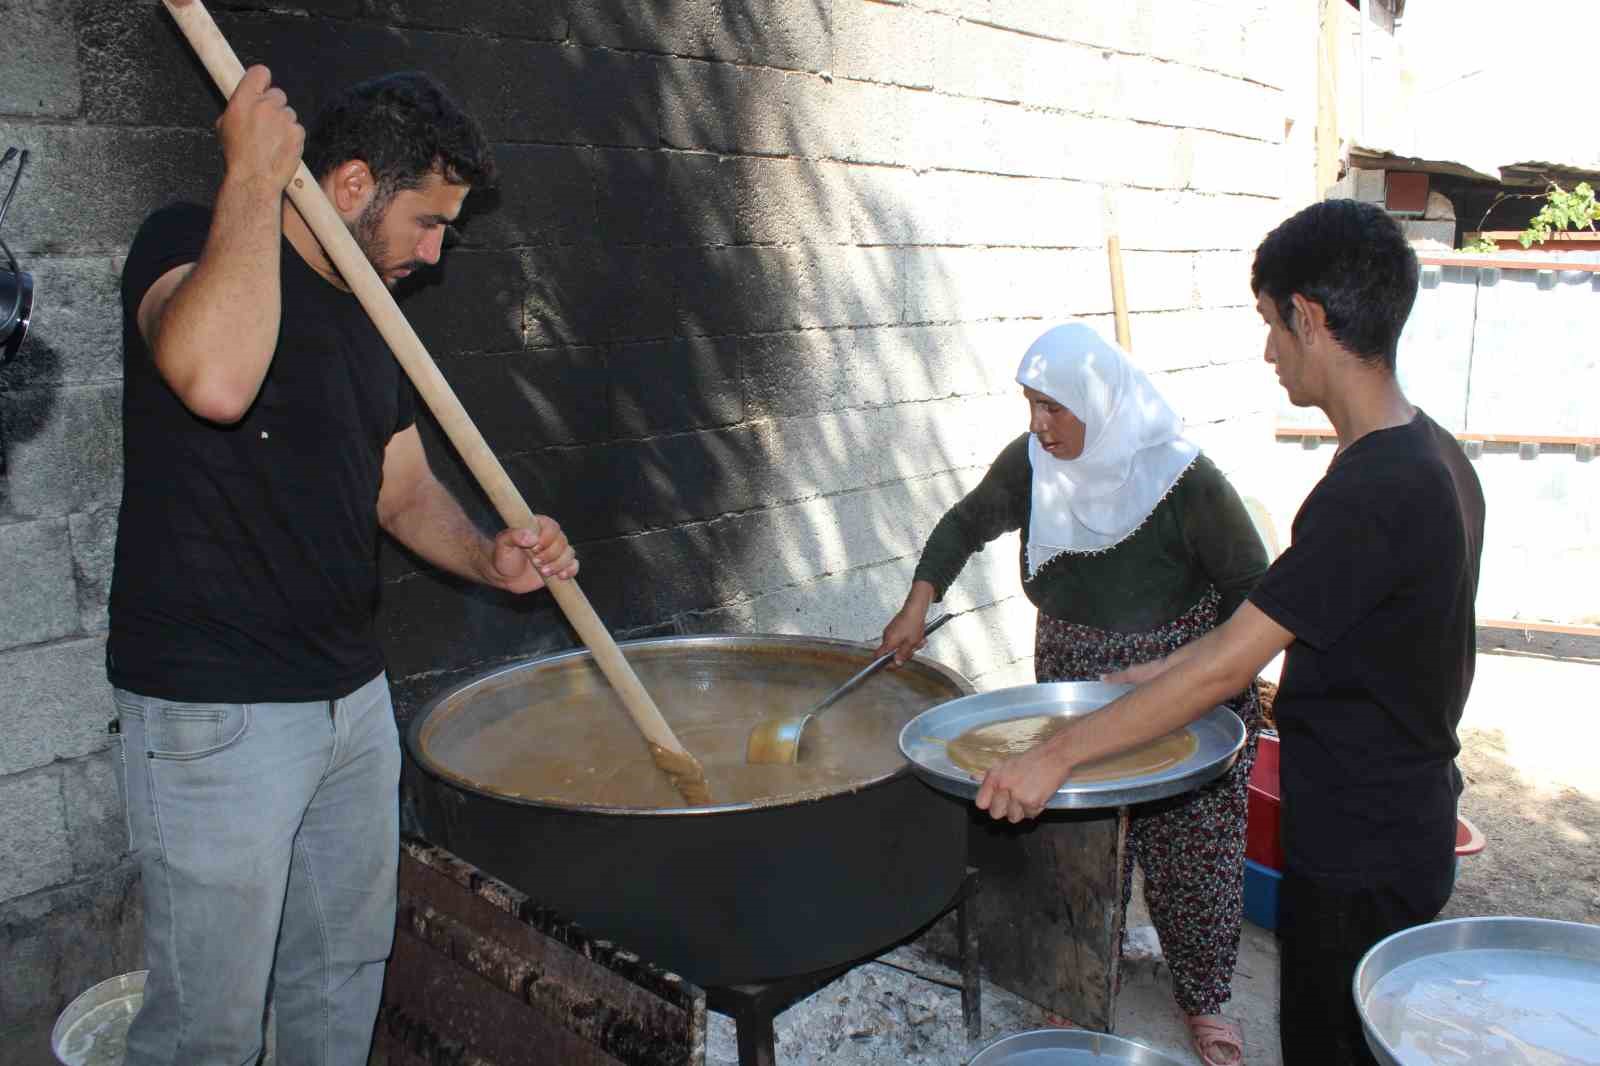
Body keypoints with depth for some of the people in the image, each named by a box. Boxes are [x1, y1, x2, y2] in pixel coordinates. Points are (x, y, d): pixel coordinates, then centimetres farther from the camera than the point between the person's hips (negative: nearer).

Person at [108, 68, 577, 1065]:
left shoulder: (367, 311, 13)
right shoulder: (188, 240, -12)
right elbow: (215, 379, -36)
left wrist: (488, 557, -4)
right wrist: (255, 174, -25)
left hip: (353, 694, 8)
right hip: (215, 712, -8)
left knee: (345, 969, 21)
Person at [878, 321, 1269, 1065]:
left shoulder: (1182, 480, -23)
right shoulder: (1030, 463, -11)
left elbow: (1251, 585, -12)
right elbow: (966, 525, 4)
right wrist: (917, 605, -8)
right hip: (1073, 689, 4)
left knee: (1193, 850, 8)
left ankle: (1204, 998, 31)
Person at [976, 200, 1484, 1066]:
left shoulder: (1371, 491, -28)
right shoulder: (1434, 457, 3)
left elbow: (1226, 668, -28)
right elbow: (1294, 623, 11)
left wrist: (1057, 755, -22)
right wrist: (1171, 671, 11)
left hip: (1359, 854, -9)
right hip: (1411, 822, 9)